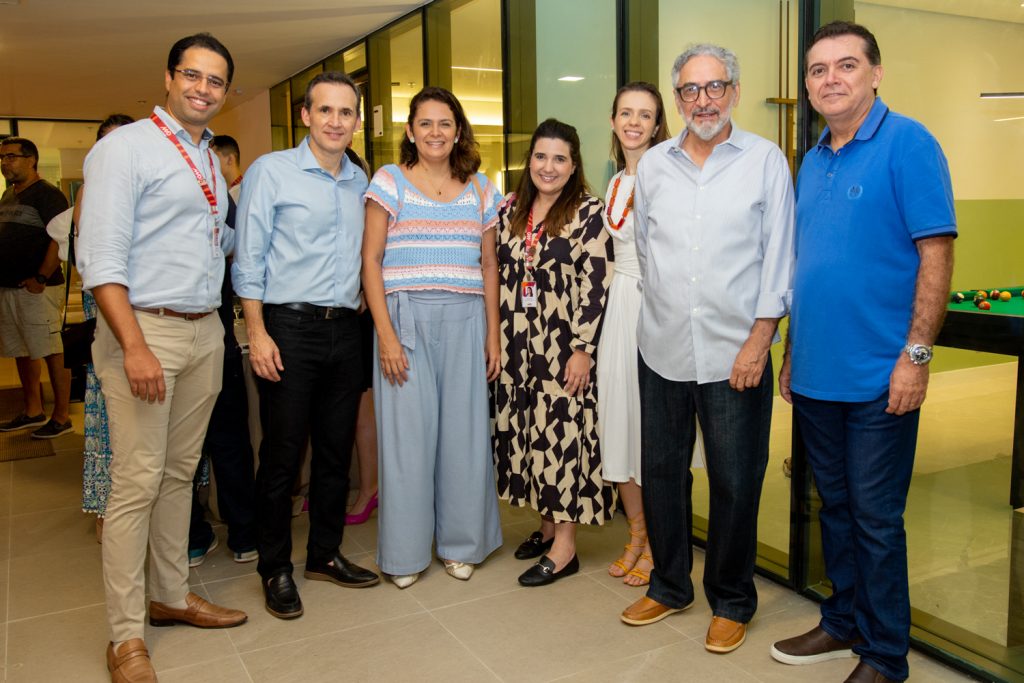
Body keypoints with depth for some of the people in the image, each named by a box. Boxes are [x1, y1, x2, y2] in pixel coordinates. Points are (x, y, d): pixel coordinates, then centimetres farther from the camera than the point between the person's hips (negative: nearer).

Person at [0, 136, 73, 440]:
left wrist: (40, 279, -19)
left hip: (36, 289, -9)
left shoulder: (48, 194, -8)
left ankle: (61, 417, 2)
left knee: (52, 354, -4)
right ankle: (32, 411, 26)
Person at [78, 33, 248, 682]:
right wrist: (135, 347, -21)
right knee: (138, 483, -4)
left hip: (205, 331, 7)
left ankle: (171, 595, 27)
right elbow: (101, 256, -14)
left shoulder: (210, 160, 16)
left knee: (180, 473, 13)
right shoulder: (126, 146, -6)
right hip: (145, 329, -7)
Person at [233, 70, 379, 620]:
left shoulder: (360, 182, 14)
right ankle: (275, 570, 16)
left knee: (336, 450, 11)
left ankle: (325, 554, 27)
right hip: (290, 327, -5)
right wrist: (257, 333, -13)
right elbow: (248, 259, -6)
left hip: (344, 329, 5)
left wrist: (364, 314, 8)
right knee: (282, 454, 1)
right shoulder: (271, 171, -2)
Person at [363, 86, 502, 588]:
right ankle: (404, 554, 15)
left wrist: (493, 335, 8)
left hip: (465, 321, 3)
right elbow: (370, 260, -1)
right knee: (407, 433, 0)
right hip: (407, 317, -2)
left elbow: (488, 265, 14)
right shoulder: (390, 180, 4)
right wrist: (385, 334, -10)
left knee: (464, 432, 5)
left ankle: (460, 544, 22)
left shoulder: (479, 188, 13)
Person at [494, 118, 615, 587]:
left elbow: (596, 285, -12)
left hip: (564, 346, -6)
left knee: (563, 433, -2)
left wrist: (582, 348, -16)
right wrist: (495, 338, 11)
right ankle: (548, 523, 28)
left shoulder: (588, 213, -6)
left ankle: (565, 546, 8)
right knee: (526, 430, 12)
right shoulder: (511, 210, 10)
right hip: (517, 344, 6)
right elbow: (498, 273, 14)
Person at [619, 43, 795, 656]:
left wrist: (759, 337, -9)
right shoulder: (653, 165, 10)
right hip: (663, 350, 3)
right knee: (662, 472, 12)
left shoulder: (766, 160, 1)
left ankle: (732, 602, 25)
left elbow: (778, 254, -3)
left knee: (735, 483, 5)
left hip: (736, 353, -3)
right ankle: (670, 586, 31)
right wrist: (662, 310, 13)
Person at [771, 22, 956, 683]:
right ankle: (844, 622, 34)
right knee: (835, 506, 17)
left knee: (875, 518, 4)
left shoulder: (907, 143, -8)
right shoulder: (812, 161, 12)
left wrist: (915, 355, -18)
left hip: (878, 377, -6)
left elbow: (936, 252, -13)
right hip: (816, 373, 7)